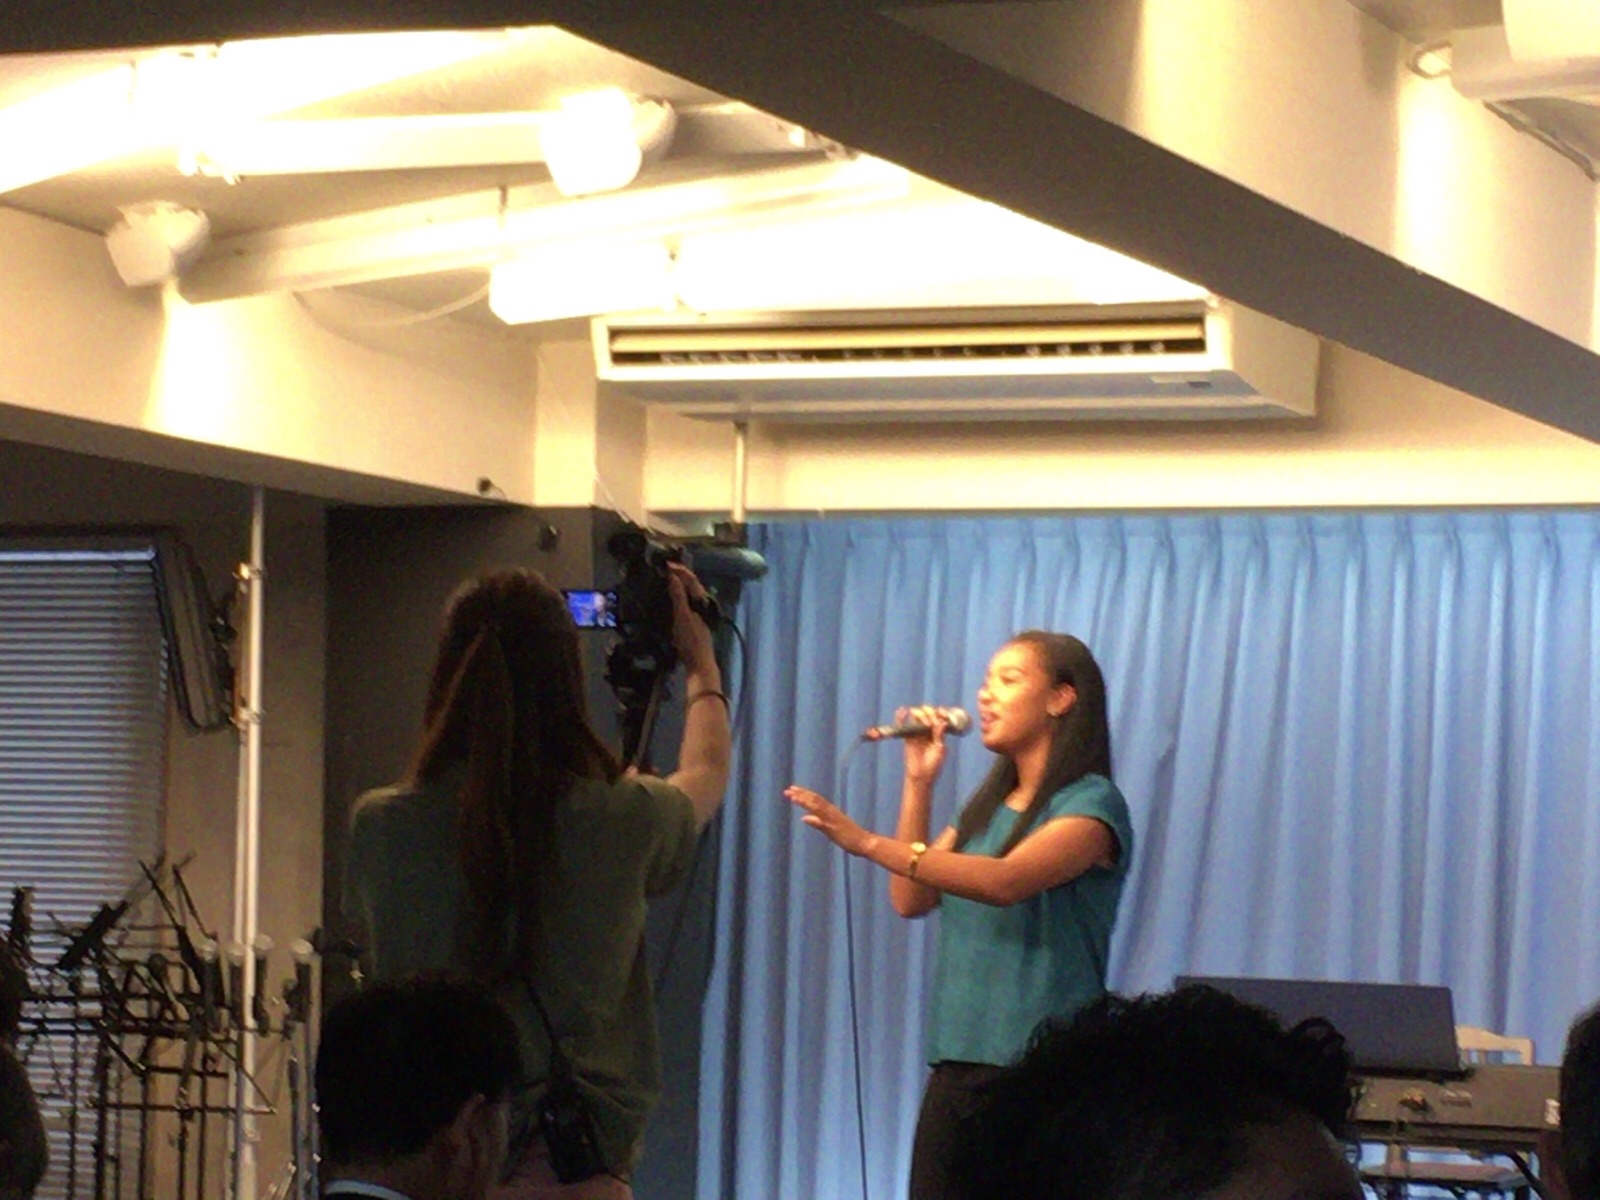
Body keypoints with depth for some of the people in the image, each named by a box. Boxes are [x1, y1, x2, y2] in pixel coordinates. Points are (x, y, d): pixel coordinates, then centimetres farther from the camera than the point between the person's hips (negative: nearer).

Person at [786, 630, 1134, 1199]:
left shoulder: (1091, 804, -7)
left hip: (1041, 1071, -7)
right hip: (956, 1063, 7)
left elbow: (1006, 882, -23)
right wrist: (918, 783, 4)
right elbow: (910, 899, 12)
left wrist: (870, 843, -30)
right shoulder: (986, 805, 17)